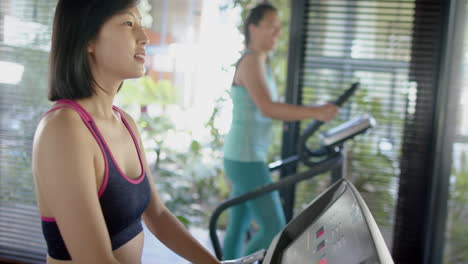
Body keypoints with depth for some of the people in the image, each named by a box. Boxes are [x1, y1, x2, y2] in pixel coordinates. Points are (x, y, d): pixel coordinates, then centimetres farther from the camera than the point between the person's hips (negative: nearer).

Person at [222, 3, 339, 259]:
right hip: (246, 158, -10)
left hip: (248, 156, 10)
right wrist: (315, 112, -26)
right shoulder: (251, 60, -14)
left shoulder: (260, 61, 17)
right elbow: (267, 108, -26)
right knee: (274, 229, -6)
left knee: (238, 228, 13)